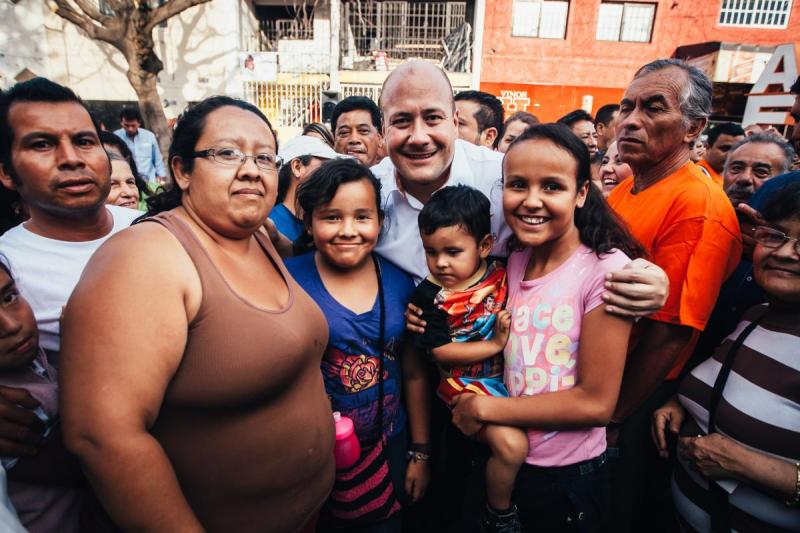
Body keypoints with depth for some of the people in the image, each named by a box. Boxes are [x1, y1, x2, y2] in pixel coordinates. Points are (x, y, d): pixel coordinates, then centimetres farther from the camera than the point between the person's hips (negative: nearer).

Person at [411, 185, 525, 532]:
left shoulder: (503, 274, -3)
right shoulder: (430, 295, -13)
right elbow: (440, 351, -14)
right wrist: (495, 344, -16)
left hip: (508, 373, 5)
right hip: (466, 383, -5)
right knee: (511, 444, -20)